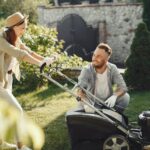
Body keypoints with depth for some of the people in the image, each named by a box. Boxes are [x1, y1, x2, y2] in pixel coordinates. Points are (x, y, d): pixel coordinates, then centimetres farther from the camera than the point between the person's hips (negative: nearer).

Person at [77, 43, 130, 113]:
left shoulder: (112, 69, -8)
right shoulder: (87, 70, -16)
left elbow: (123, 87, -14)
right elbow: (80, 89, -29)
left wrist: (114, 96, -37)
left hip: (108, 103, 2)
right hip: (92, 104, -1)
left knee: (125, 97, -20)